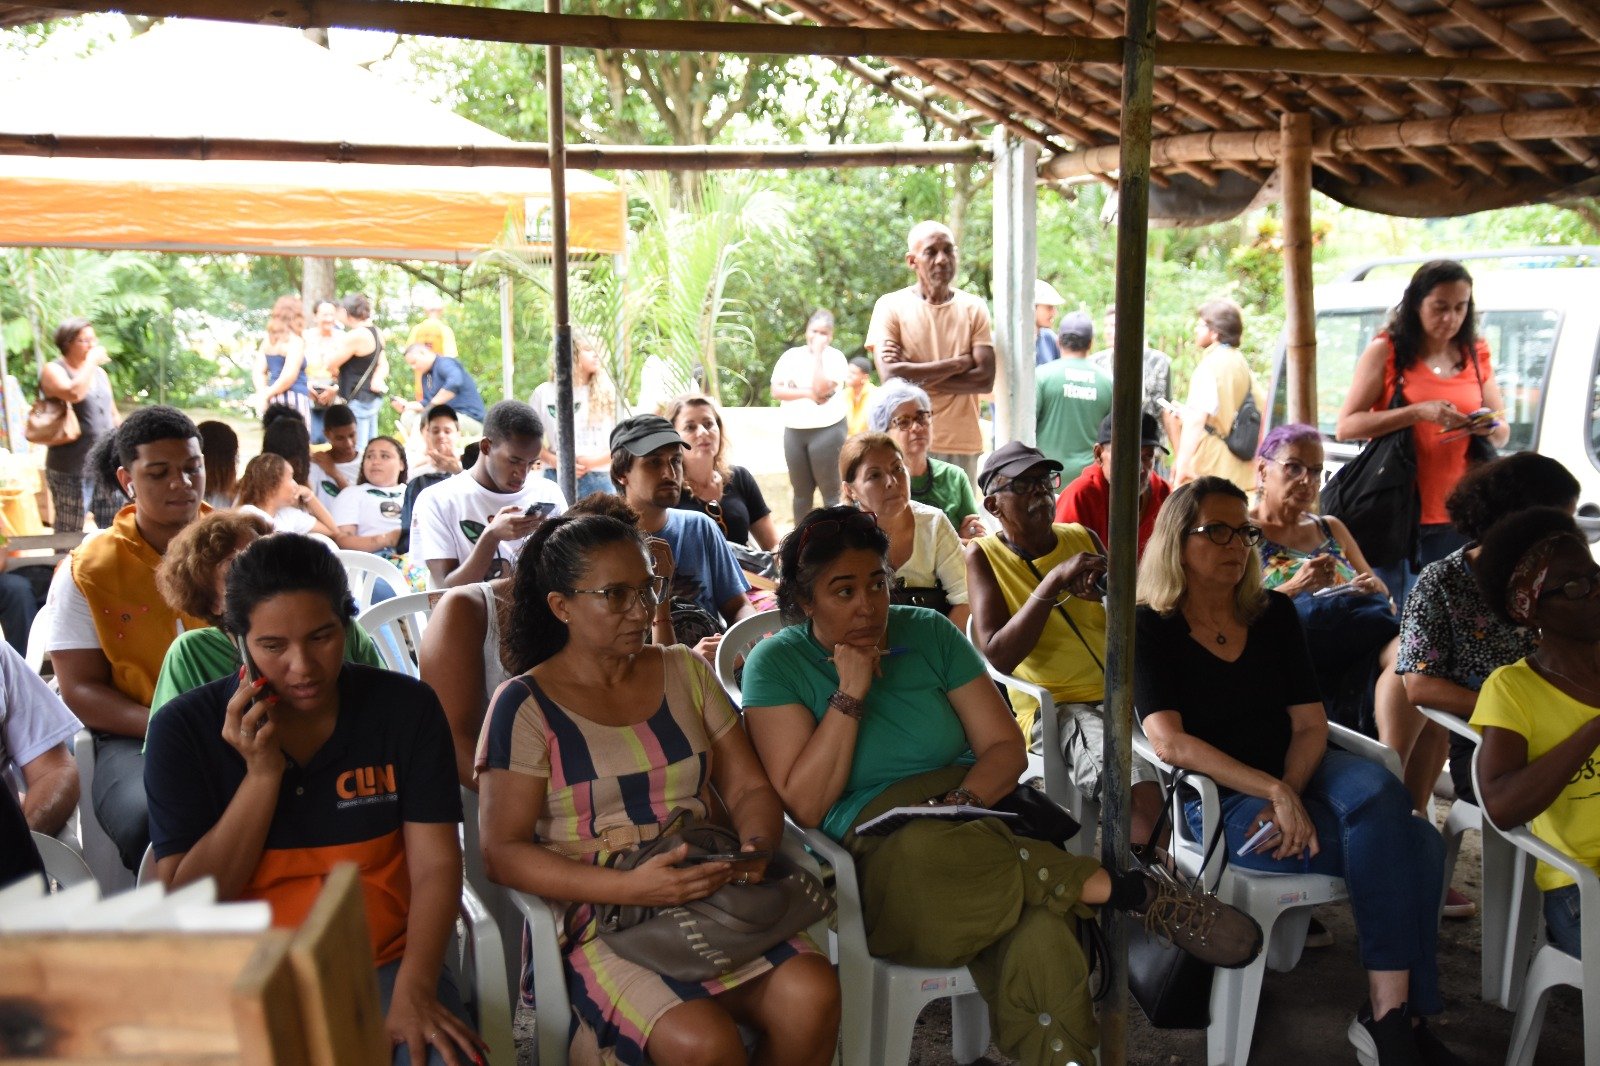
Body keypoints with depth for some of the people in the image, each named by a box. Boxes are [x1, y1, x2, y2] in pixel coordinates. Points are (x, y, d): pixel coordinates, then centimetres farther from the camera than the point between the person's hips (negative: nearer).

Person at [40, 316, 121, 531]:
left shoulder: (100, 372, 16)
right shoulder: (53, 370, -5)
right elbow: (74, 393, -27)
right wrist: (91, 362, -16)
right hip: (72, 467, -6)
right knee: (70, 535, -2)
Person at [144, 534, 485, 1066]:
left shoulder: (406, 707, -1)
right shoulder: (184, 729, -3)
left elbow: (436, 866, -5)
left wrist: (414, 989, -20)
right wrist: (263, 772, -15)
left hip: (385, 966, -1)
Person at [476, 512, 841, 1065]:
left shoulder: (686, 672, 12)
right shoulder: (525, 705, -2)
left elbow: (750, 788, 12)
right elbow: (502, 852, -8)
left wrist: (753, 847, -12)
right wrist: (629, 886, -21)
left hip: (716, 893, 4)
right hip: (597, 917, -4)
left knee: (813, 995, -24)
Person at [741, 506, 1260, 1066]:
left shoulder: (929, 633, 9)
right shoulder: (777, 664, -1)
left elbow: (1006, 747, 7)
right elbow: (804, 808, -8)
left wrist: (962, 801, -14)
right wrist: (850, 695, -13)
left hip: (971, 819, 2)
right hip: (876, 854, -2)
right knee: (926, 853, -40)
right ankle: (1131, 892, -24)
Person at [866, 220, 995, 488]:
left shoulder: (974, 308, 7)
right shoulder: (891, 306, 0)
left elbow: (985, 379, -4)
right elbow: (891, 378, -12)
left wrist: (917, 376, -11)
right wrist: (959, 363, -7)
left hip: (963, 444, 2)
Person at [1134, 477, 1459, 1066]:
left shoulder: (1274, 613, 11)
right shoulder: (1151, 629, -5)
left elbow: (1310, 724, 5)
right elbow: (1168, 741, -17)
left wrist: (1290, 796, -15)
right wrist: (1273, 792, -26)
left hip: (1298, 773, 5)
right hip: (1218, 796, -5)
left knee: (1377, 791, -30)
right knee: (1404, 842, -24)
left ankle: (1391, 1013, -23)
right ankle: (1393, 1013, -10)